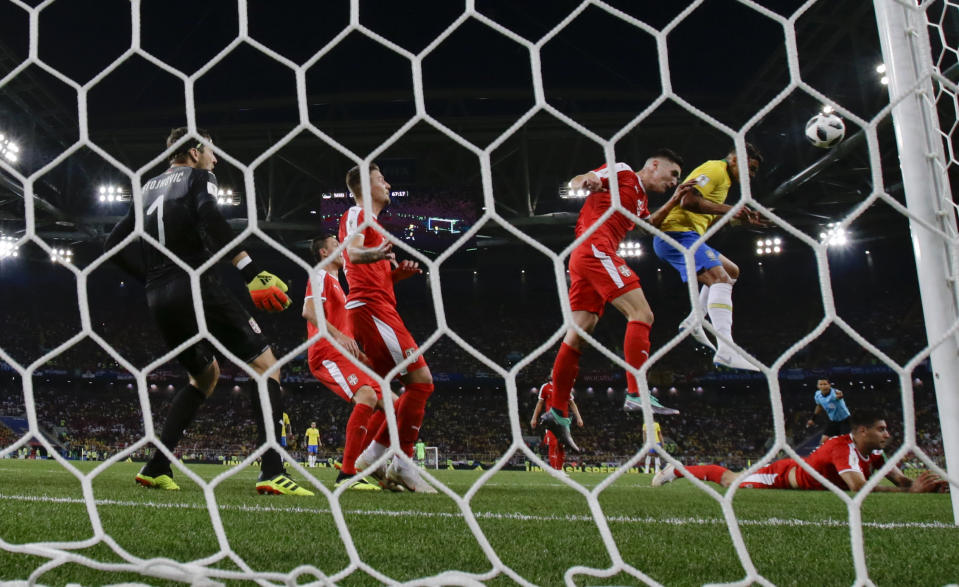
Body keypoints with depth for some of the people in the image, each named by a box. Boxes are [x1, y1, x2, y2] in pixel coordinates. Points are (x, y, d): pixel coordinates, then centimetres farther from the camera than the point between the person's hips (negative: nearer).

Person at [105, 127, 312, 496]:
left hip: (159, 298, 8)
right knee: (265, 364, -4)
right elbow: (210, 220, -17)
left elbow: (116, 244, 19)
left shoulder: (149, 189, 25)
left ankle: (157, 468, 13)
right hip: (196, 286, -7)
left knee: (205, 376, 24)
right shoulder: (198, 177, 5)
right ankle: (272, 472, -20)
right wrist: (252, 273, -20)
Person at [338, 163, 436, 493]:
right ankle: (402, 464, -14)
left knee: (416, 386, 8)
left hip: (377, 310, 10)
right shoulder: (357, 214, 0)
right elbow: (353, 252, -21)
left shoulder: (371, 223, 29)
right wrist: (376, 253, -42)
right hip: (371, 308, -10)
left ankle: (374, 456, 6)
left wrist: (398, 272, 11)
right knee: (421, 380, -16)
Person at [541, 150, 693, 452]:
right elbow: (574, 182, -2)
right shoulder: (623, 172, 5)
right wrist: (586, 181, -25)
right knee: (641, 314, -15)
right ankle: (637, 395, -21)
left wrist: (674, 200, 35)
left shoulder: (640, 199, 29)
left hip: (584, 258, 10)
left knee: (578, 333, 4)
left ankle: (557, 412, 3)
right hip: (595, 248, -10)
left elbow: (650, 224, 46)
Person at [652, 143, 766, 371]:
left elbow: (710, 217, 27)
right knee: (720, 279, -24)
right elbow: (689, 201, -22)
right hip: (678, 233, -11)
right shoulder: (715, 169, -8)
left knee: (731, 271, 21)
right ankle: (726, 350, -36)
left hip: (686, 236, 11)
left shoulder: (723, 179, 25)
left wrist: (743, 220, 17)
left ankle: (694, 321, 10)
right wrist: (729, 209, -20)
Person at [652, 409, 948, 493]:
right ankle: (679, 471, 27)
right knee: (731, 480, 9)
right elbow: (859, 486, -48)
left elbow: (900, 479, -5)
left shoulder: (873, 453, -10)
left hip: (800, 472, 7)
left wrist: (919, 483, -28)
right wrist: (911, 490, -46)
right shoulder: (843, 446, -38)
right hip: (784, 475, -7)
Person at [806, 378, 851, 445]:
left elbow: (838, 395, -60)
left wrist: (839, 395, -84)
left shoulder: (834, 392, -32)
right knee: (823, 441, -3)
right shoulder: (817, 395, -11)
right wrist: (813, 419, 18)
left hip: (844, 420, -5)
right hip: (832, 420, 5)